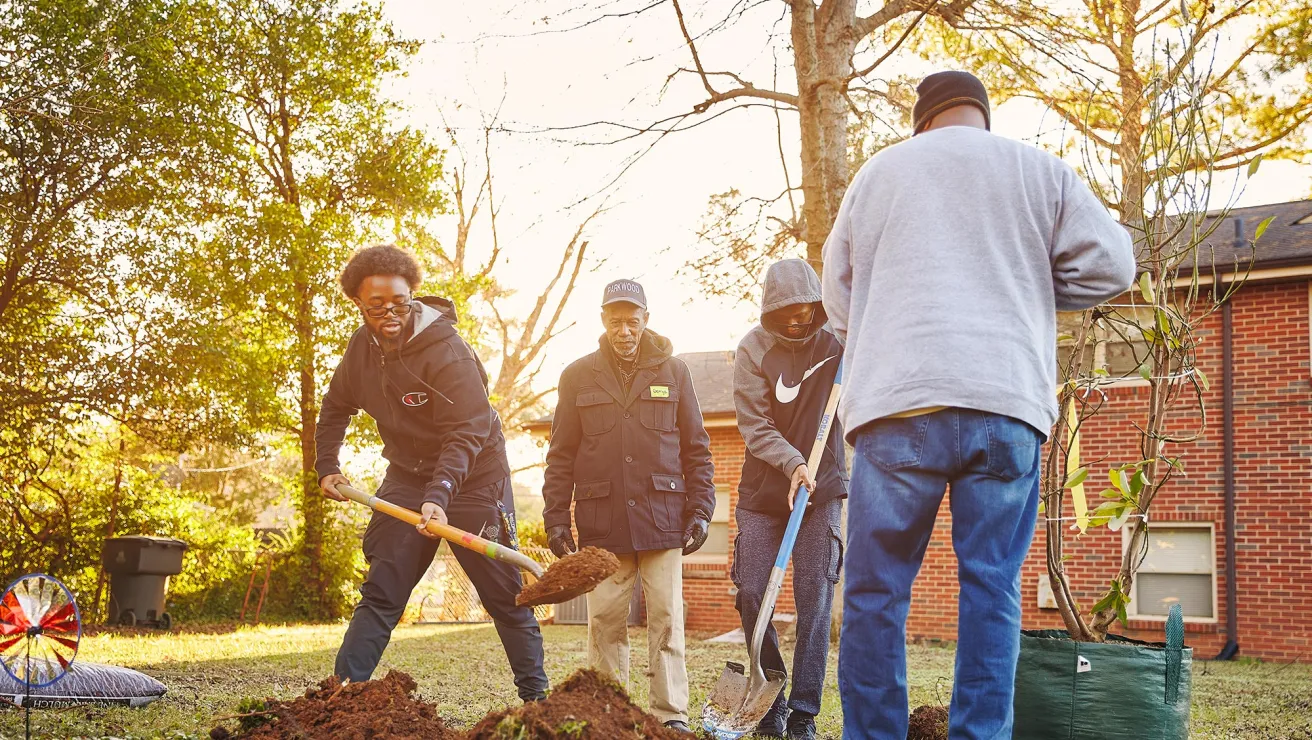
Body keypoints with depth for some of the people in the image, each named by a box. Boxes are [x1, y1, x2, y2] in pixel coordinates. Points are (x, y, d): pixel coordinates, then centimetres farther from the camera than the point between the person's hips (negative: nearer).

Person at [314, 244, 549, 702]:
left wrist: (439, 497, -42)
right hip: (407, 478, 5)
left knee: (505, 595, 0)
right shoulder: (362, 347, -2)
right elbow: (336, 408, 17)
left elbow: (465, 434, -30)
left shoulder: (447, 351, -24)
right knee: (380, 593, 1)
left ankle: (536, 697, 9)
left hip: (473, 480, -5)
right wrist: (327, 467, 8)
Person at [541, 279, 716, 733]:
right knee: (605, 620, 2)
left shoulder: (672, 371, 8)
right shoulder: (578, 377, 8)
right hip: (601, 521, 1)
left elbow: (696, 449, 10)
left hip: (661, 519, -1)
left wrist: (700, 511, 3)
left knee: (666, 618, -2)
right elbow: (561, 455, 9)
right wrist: (556, 519, 3)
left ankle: (672, 716, 2)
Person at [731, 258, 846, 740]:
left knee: (814, 601, -6)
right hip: (762, 493, 0)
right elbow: (755, 425, -13)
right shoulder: (754, 348, -7)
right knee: (751, 596, -2)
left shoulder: (837, 340, -2)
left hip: (822, 489, 0)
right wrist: (792, 464, -29)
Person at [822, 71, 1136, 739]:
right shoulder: (1040, 171, 12)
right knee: (992, 589, 4)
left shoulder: (876, 173, 15)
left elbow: (839, 299, 19)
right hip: (1008, 406, 0)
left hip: (897, 403, 0)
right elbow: (1110, 265, 10)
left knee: (875, 590, 4)